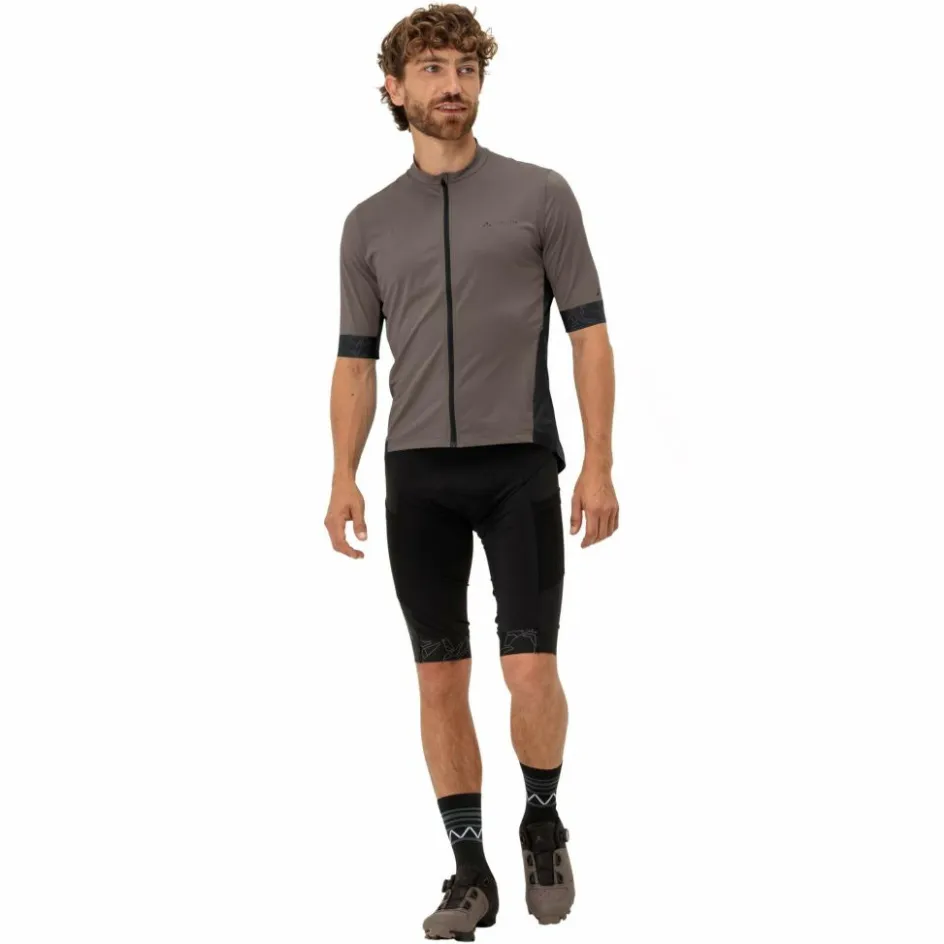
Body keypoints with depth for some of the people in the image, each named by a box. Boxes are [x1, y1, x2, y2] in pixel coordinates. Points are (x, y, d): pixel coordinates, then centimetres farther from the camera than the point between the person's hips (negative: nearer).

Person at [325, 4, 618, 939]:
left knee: (530, 671, -9)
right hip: (417, 477, 3)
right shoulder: (369, 223, 9)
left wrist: (598, 463, -9)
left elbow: (588, 333, -1)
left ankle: (543, 826, 18)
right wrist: (343, 477, -1)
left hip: (519, 467, -3)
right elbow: (355, 361, 11)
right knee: (440, 682, 4)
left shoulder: (540, 194, 1)